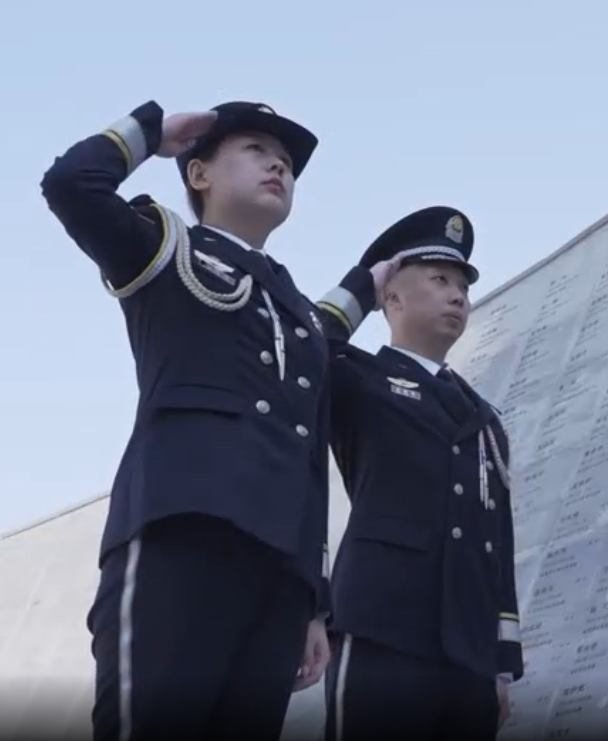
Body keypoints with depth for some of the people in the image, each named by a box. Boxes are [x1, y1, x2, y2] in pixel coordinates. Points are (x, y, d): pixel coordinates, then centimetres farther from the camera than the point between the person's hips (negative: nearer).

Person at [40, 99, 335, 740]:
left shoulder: (304, 315, 31)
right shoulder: (165, 253, 18)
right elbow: (71, 182, -2)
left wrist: (316, 602, 17)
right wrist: (152, 129, 16)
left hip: (280, 557, 5)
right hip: (182, 529, -5)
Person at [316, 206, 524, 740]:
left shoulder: (484, 418, 24)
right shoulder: (360, 381, 9)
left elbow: (499, 543, 19)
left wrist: (505, 663, 13)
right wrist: (363, 282, 3)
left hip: (471, 658, 5)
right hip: (383, 639, -5)